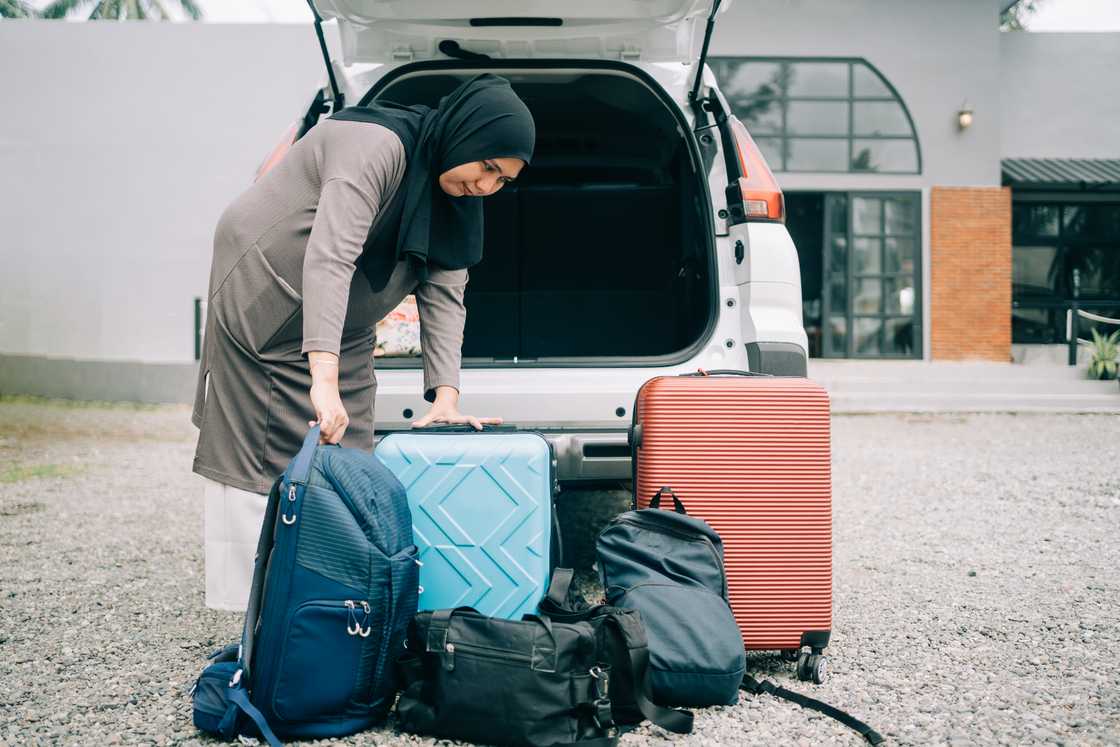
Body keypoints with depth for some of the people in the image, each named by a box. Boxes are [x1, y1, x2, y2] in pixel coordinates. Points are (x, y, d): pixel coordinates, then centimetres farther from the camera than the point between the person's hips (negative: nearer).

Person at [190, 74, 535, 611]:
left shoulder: (456, 196, -2)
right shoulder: (376, 147, -29)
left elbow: (444, 297, -5)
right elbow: (328, 259, -40)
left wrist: (446, 397, -18)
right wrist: (324, 382, -49)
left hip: (340, 327, 8)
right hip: (265, 300, -8)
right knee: (257, 456, -6)